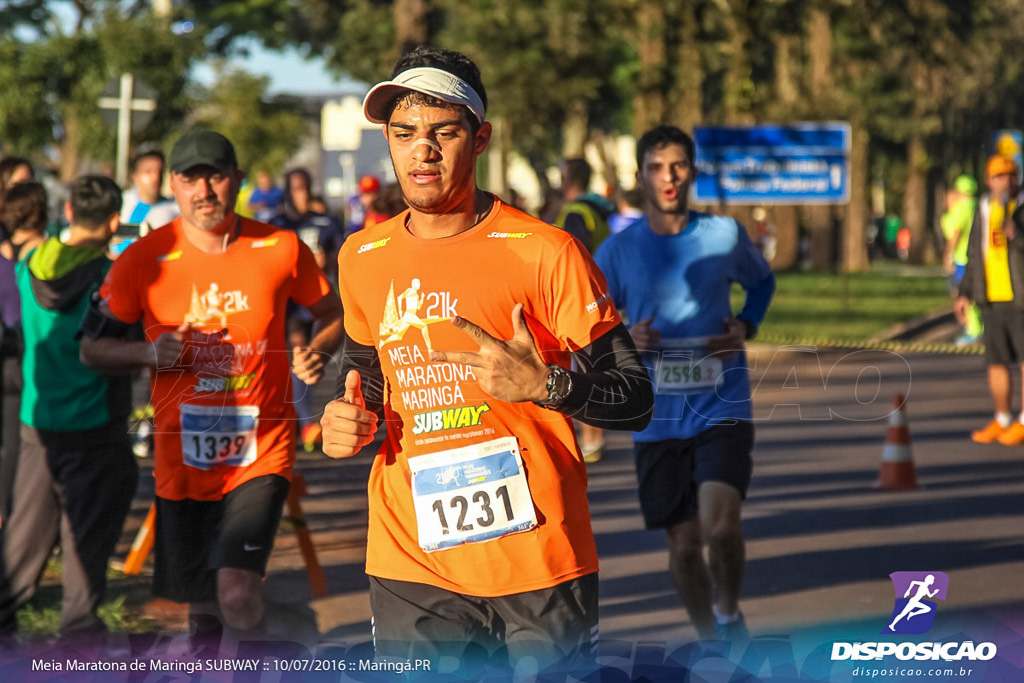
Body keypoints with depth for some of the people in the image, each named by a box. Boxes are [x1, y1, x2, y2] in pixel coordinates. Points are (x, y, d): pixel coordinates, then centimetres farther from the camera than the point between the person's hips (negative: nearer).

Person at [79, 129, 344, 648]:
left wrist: (317, 353, -10)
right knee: (202, 606, 15)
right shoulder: (145, 260, -4)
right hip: (182, 461, 2)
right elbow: (93, 348, 5)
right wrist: (150, 353, -15)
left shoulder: (281, 249, -4)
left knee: (236, 591, -22)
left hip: (262, 453, -2)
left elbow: (333, 315, 12)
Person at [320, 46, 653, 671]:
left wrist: (544, 385, -23)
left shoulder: (543, 252, -7)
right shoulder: (362, 260, 7)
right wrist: (354, 420, 4)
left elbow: (634, 399, -6)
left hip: (539, 566, -3)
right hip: (411, 568, 3)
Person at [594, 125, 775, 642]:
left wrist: (747, 327, 2)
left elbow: (762, 281, 21)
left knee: (720, 525, -20)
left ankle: (729, 613, 9)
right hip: (657, 420, 1)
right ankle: (711, 641, 29)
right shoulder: (619, 250, 0)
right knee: (683, 546, 5)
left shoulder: (725, 235, 1)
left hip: (723, 410, -1)